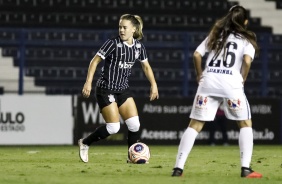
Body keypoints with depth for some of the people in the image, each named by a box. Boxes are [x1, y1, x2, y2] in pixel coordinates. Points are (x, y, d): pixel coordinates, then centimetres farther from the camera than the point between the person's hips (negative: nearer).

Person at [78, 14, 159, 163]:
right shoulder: (113, 43, -15)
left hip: (123, 89, 6)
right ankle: (85, 143, 9)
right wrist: (88, 82, -18)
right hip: (106, 89, -6)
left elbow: (146, 66, 17)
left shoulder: (139, 47, 2)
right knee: (113, 127, -11)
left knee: (134, 124, -3)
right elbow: (95, 61, -11)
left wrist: (153, 85, 10)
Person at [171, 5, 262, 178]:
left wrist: (199, 75, 23)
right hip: (232, 83, -3)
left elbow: (197, 55, 12)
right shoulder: (247, 39, 10)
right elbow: (247, 60, -9)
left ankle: (178, 168, -4)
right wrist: (242, 79, 5)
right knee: (245, 123, 13)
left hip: (208, 81, 3)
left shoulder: (215, 34, 21)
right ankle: (246, 169, 2)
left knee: (195, 125, 5)